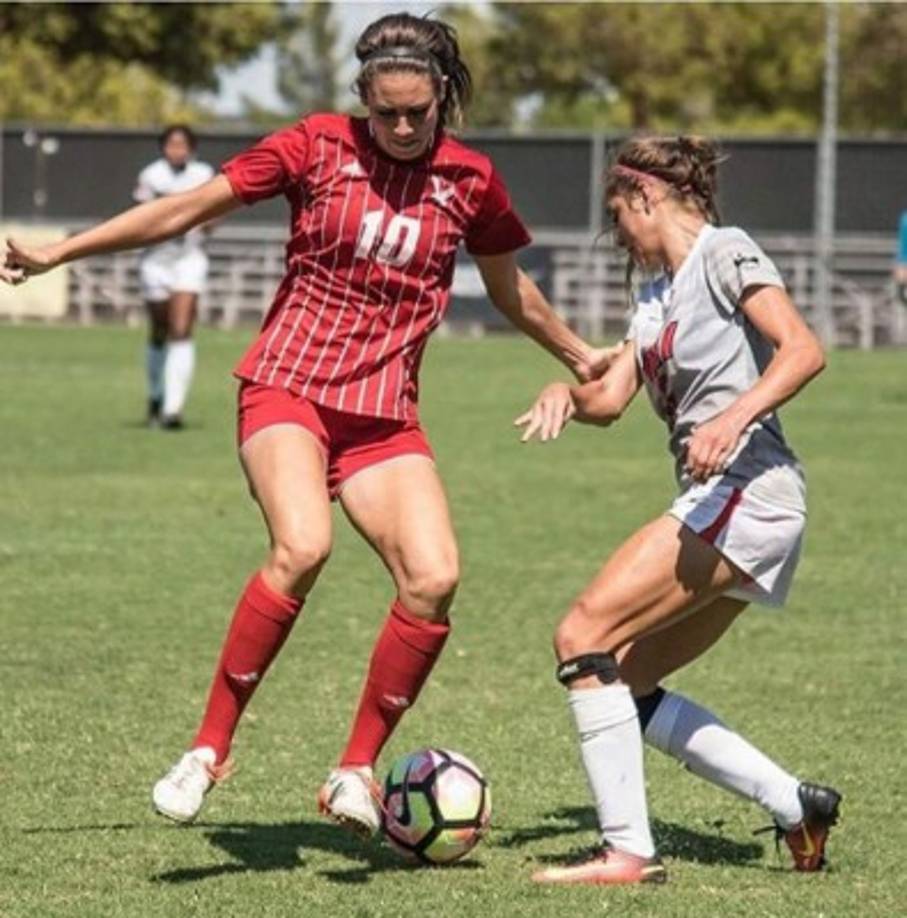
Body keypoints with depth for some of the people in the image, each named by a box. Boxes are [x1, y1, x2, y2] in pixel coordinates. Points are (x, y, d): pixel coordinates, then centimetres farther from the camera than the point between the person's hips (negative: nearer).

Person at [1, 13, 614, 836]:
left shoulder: (470, 180, 3)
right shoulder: (319, 146, -4)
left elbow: (511, 287, 22)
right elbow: (190, 208, 1)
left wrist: (579, 357, 33)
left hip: (385, 413, 3)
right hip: (289, 389, -3)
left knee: (434, 577, -18)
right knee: (302, 547, -30)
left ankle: (356, 770, -2)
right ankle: (209, 747, -17)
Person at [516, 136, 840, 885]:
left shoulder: (723, 252, -2)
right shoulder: (657, 294, 24)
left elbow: (804, 350, -15)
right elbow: (612, 398, 16)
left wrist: (734, 417, -28)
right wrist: (567, 393, -5)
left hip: (745, 493, -10)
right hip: (725, 509, 10)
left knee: (584, 636, -16)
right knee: (622, 684, 9)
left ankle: (628, 852, -20)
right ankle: (796, 805, 11)